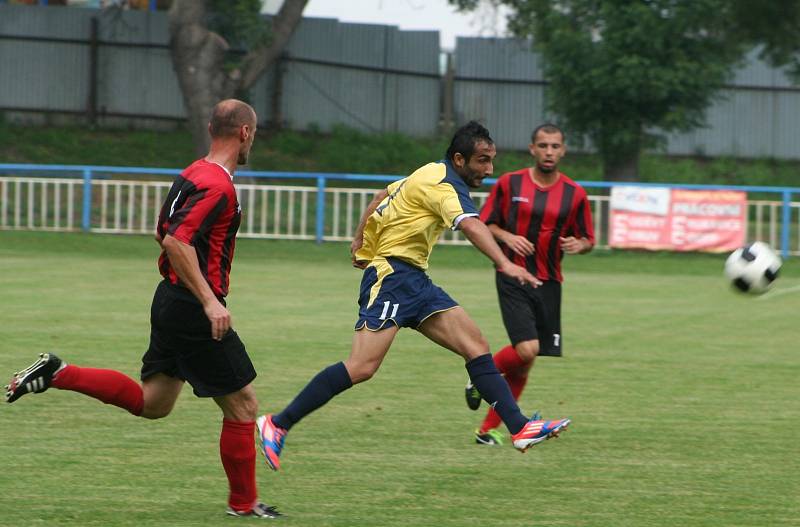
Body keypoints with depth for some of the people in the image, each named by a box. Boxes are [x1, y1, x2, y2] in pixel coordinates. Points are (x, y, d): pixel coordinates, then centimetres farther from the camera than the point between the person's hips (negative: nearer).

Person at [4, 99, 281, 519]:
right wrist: (209, 300, -30)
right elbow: (176, 241, -28)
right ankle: (243, 503, 10)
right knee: (242, 405, 1)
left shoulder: (193, 174, 11)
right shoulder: (218, 186, -19)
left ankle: (57, 374, 9)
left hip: (170, 299, 10)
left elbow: (164, 233, 21)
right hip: (192, 309, -10)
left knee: (150, 402, 17)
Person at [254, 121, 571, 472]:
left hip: (415, 283, 10)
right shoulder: (443, 185, -16)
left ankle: (519, 428, -4)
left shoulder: (432, 174, 15)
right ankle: (278, 425, -12)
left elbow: (382, 196, 28)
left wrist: (360, 240, 34)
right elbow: (470, 225, -34)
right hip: (391, 275, -10)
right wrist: (504, 264, -46)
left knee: (476, 347, 0)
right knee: (362, 367, -19)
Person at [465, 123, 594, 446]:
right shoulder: (509, 184, -1)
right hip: (513, 279, -3)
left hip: (548, 284, 3)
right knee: (527, 350, -21)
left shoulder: (574, 194, 3)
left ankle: (489, 430, 16)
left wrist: (578, 244, -13)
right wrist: (506, 236, -13)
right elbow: (483, 225, 7)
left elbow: (588, 240, 11)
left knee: (524, 363, 4)